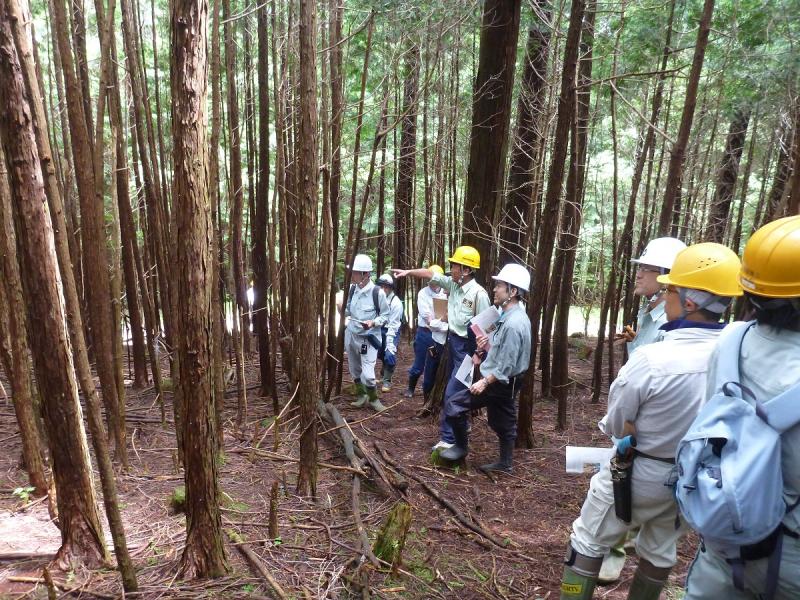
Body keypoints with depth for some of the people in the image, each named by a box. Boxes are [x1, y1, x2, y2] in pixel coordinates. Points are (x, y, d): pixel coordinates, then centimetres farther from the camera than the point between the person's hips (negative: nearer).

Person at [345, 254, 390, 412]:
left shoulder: (377, 292, -19)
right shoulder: (352, 288, -4)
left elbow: (385, 315, -7)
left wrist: (373, 323, -24)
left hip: (368, 337, -5)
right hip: (351, 335, 6)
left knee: (367, 373, -8)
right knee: (354, 369, 18)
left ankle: (373, 399, 19)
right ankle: (361, 396, 39)